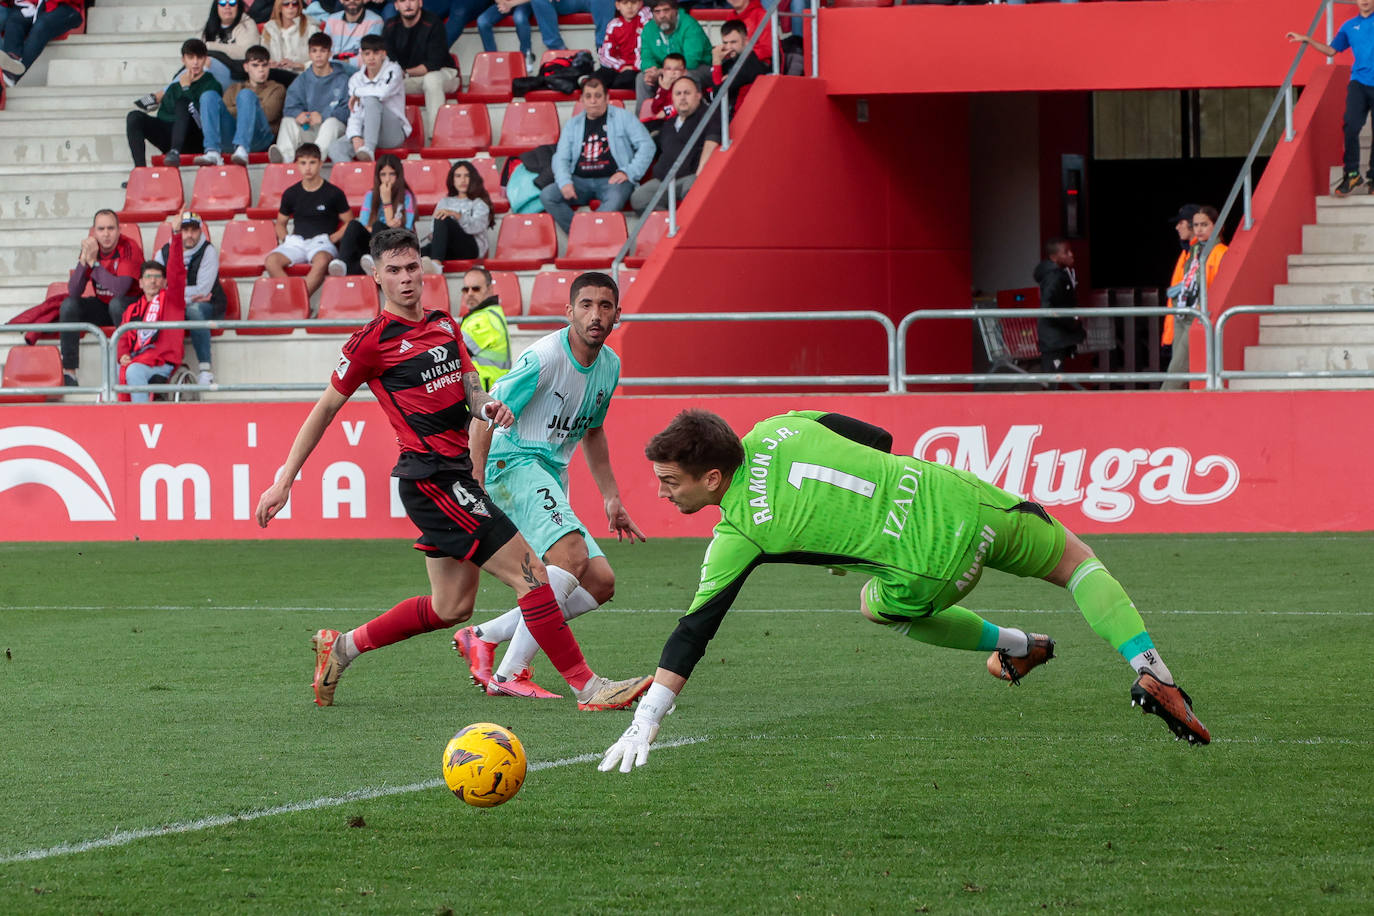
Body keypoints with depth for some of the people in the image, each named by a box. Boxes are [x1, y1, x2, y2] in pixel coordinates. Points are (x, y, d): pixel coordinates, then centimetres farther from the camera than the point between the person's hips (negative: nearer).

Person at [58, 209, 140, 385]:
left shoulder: (128, 248, -20)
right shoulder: (90, 247, -7)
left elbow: (120, 289, -32)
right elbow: (74, 292, -14)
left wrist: (93, 262, -30)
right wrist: (83, 260, -27)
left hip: (129, 306, -5)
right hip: (102, 307, 5)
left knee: (116, 304, -36)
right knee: (68, 305, -18)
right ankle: (68, 372, -17)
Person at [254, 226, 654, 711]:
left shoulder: (444, 325, 14)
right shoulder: (373, 341, -7)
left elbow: (470, 389, 15)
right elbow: (326, 409, -1)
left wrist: (487, 407, -10)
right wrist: (283, 481, 0)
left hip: (457, 470, 9)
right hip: (432, 478, -9)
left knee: (451, 605, 13)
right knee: (529, 572, -12)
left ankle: (342, 647, 26)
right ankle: (588, 688, -10)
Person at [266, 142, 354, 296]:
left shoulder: (333, 193, 4)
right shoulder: (291, 194, 13)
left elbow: (349, 223, 8)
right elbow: (281, 223, 24)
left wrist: (333, 238, -7)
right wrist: (285, 239, 4)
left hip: (322, 242, -3)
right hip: (297, 241, 3)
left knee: (322, 260, -41)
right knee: (271, 261, -29)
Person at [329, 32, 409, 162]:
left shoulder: (393, 70, -5)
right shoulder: (356, 79, 8)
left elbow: (383, 92, -27)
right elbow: (354, 115, 2)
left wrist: (357, 93, -9)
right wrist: (355, 137, -19)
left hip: (394, 134, -4)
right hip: (366, 132, 4)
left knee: (371, 100, -32)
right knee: (335, 149, -24)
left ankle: (368, 150, -44)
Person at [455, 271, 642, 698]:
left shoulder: (610, 365, 8)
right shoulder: (544, 357, -17)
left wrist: (611, 498, 22)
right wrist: (476, 491, -20)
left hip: (552, 478, 9)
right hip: (514, 464, -9)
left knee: (600, 584, 1)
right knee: (572, 552, -30)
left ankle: (482, 638, 7)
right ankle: (510, 674, -28)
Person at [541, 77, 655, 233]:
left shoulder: (623, 118, 10)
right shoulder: (573, 124, 19)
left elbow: (646, 145, 4)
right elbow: (561, 158, 13)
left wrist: (628, 173, -8)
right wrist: (565, 182, -8)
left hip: (612, 179, -4)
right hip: (580, 181, 4)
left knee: (616, 198, -40)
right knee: (547, 195, -22)